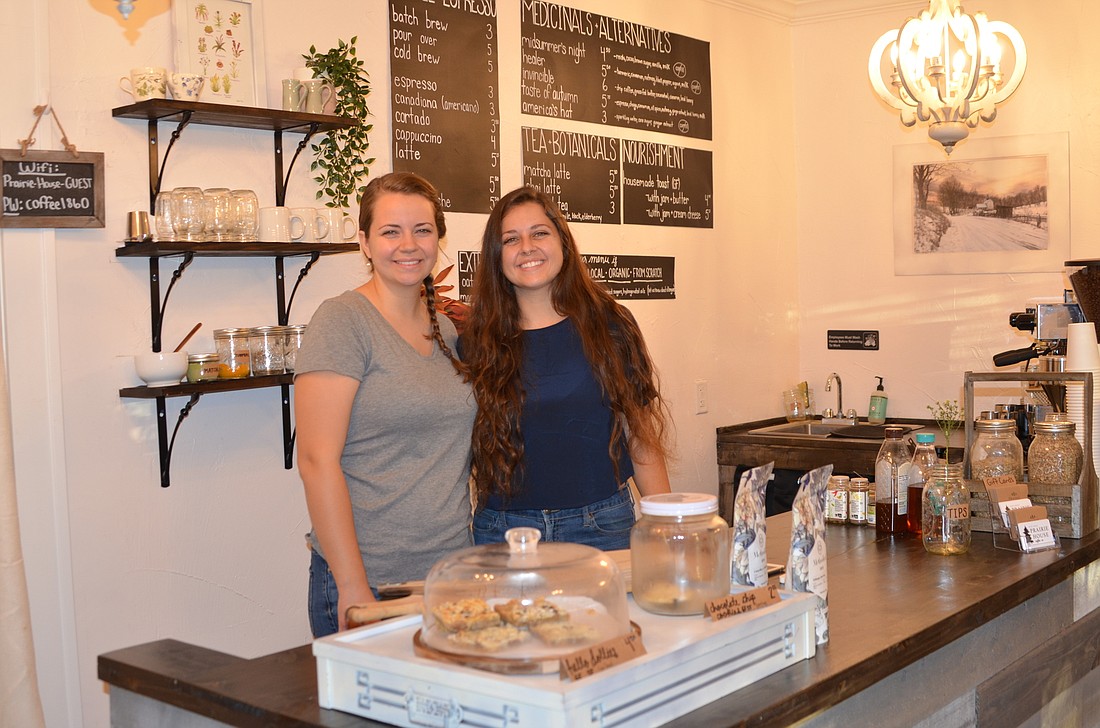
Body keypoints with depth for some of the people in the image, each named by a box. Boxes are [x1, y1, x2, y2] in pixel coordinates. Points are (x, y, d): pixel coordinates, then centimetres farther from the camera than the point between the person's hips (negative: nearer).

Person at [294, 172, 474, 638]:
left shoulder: (447, 330, 10)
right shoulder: (343, 321, -9)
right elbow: (317, 460, -15)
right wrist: (353, 588, -18)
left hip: (451, 577, 6)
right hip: (371, 584, -6)